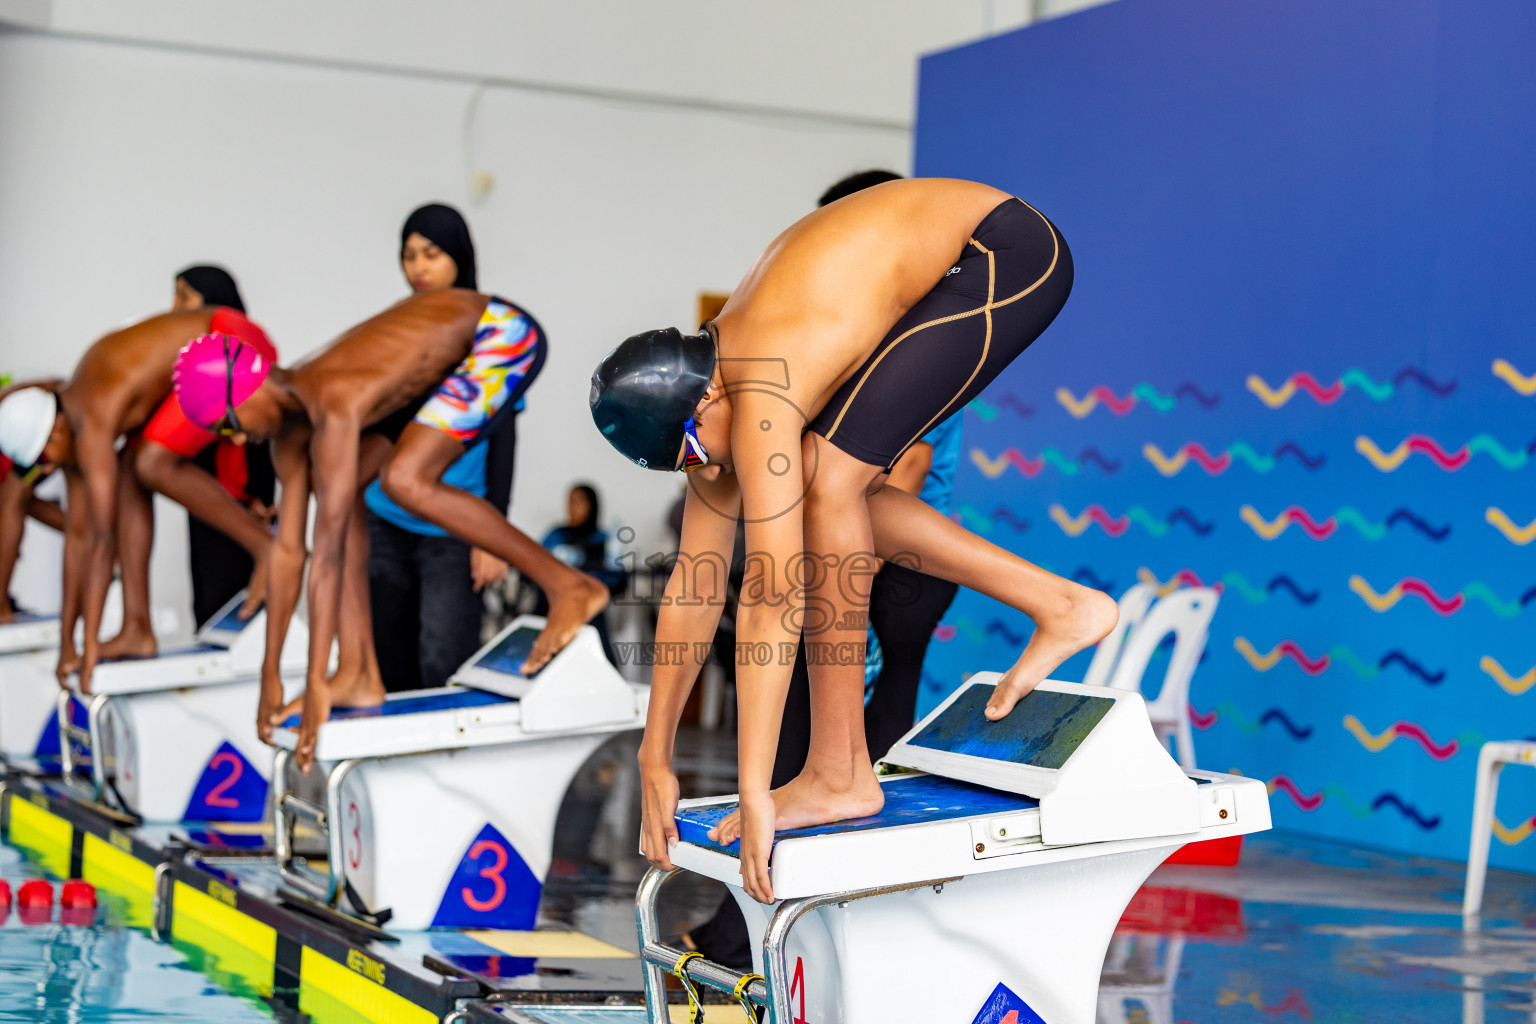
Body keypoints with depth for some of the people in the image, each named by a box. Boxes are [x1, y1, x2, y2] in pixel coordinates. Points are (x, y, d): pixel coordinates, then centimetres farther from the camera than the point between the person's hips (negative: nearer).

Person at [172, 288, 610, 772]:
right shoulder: (291, 429, -3)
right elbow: (288, 550, 1)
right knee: (336, 487, 2)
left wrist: (316, 685, -31)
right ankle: (359, 676, 2)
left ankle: (567, 584, -14)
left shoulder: (334, 408, -31)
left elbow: (329, 551, -33)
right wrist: (269, 677, 4)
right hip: (454, 345, 9)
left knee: (405, 481, -25)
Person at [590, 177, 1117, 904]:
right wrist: (654, 761, 7)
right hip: (953, 259, 9)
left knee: (828, 477, -17)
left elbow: (772, 601, -30)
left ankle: (840, 774, -11)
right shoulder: (709, 392, 1)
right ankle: (1060, 606, 11)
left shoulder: (761, 406, -26)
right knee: (834, 489, 8)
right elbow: (694, 580, 5)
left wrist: (754, 794, -29)